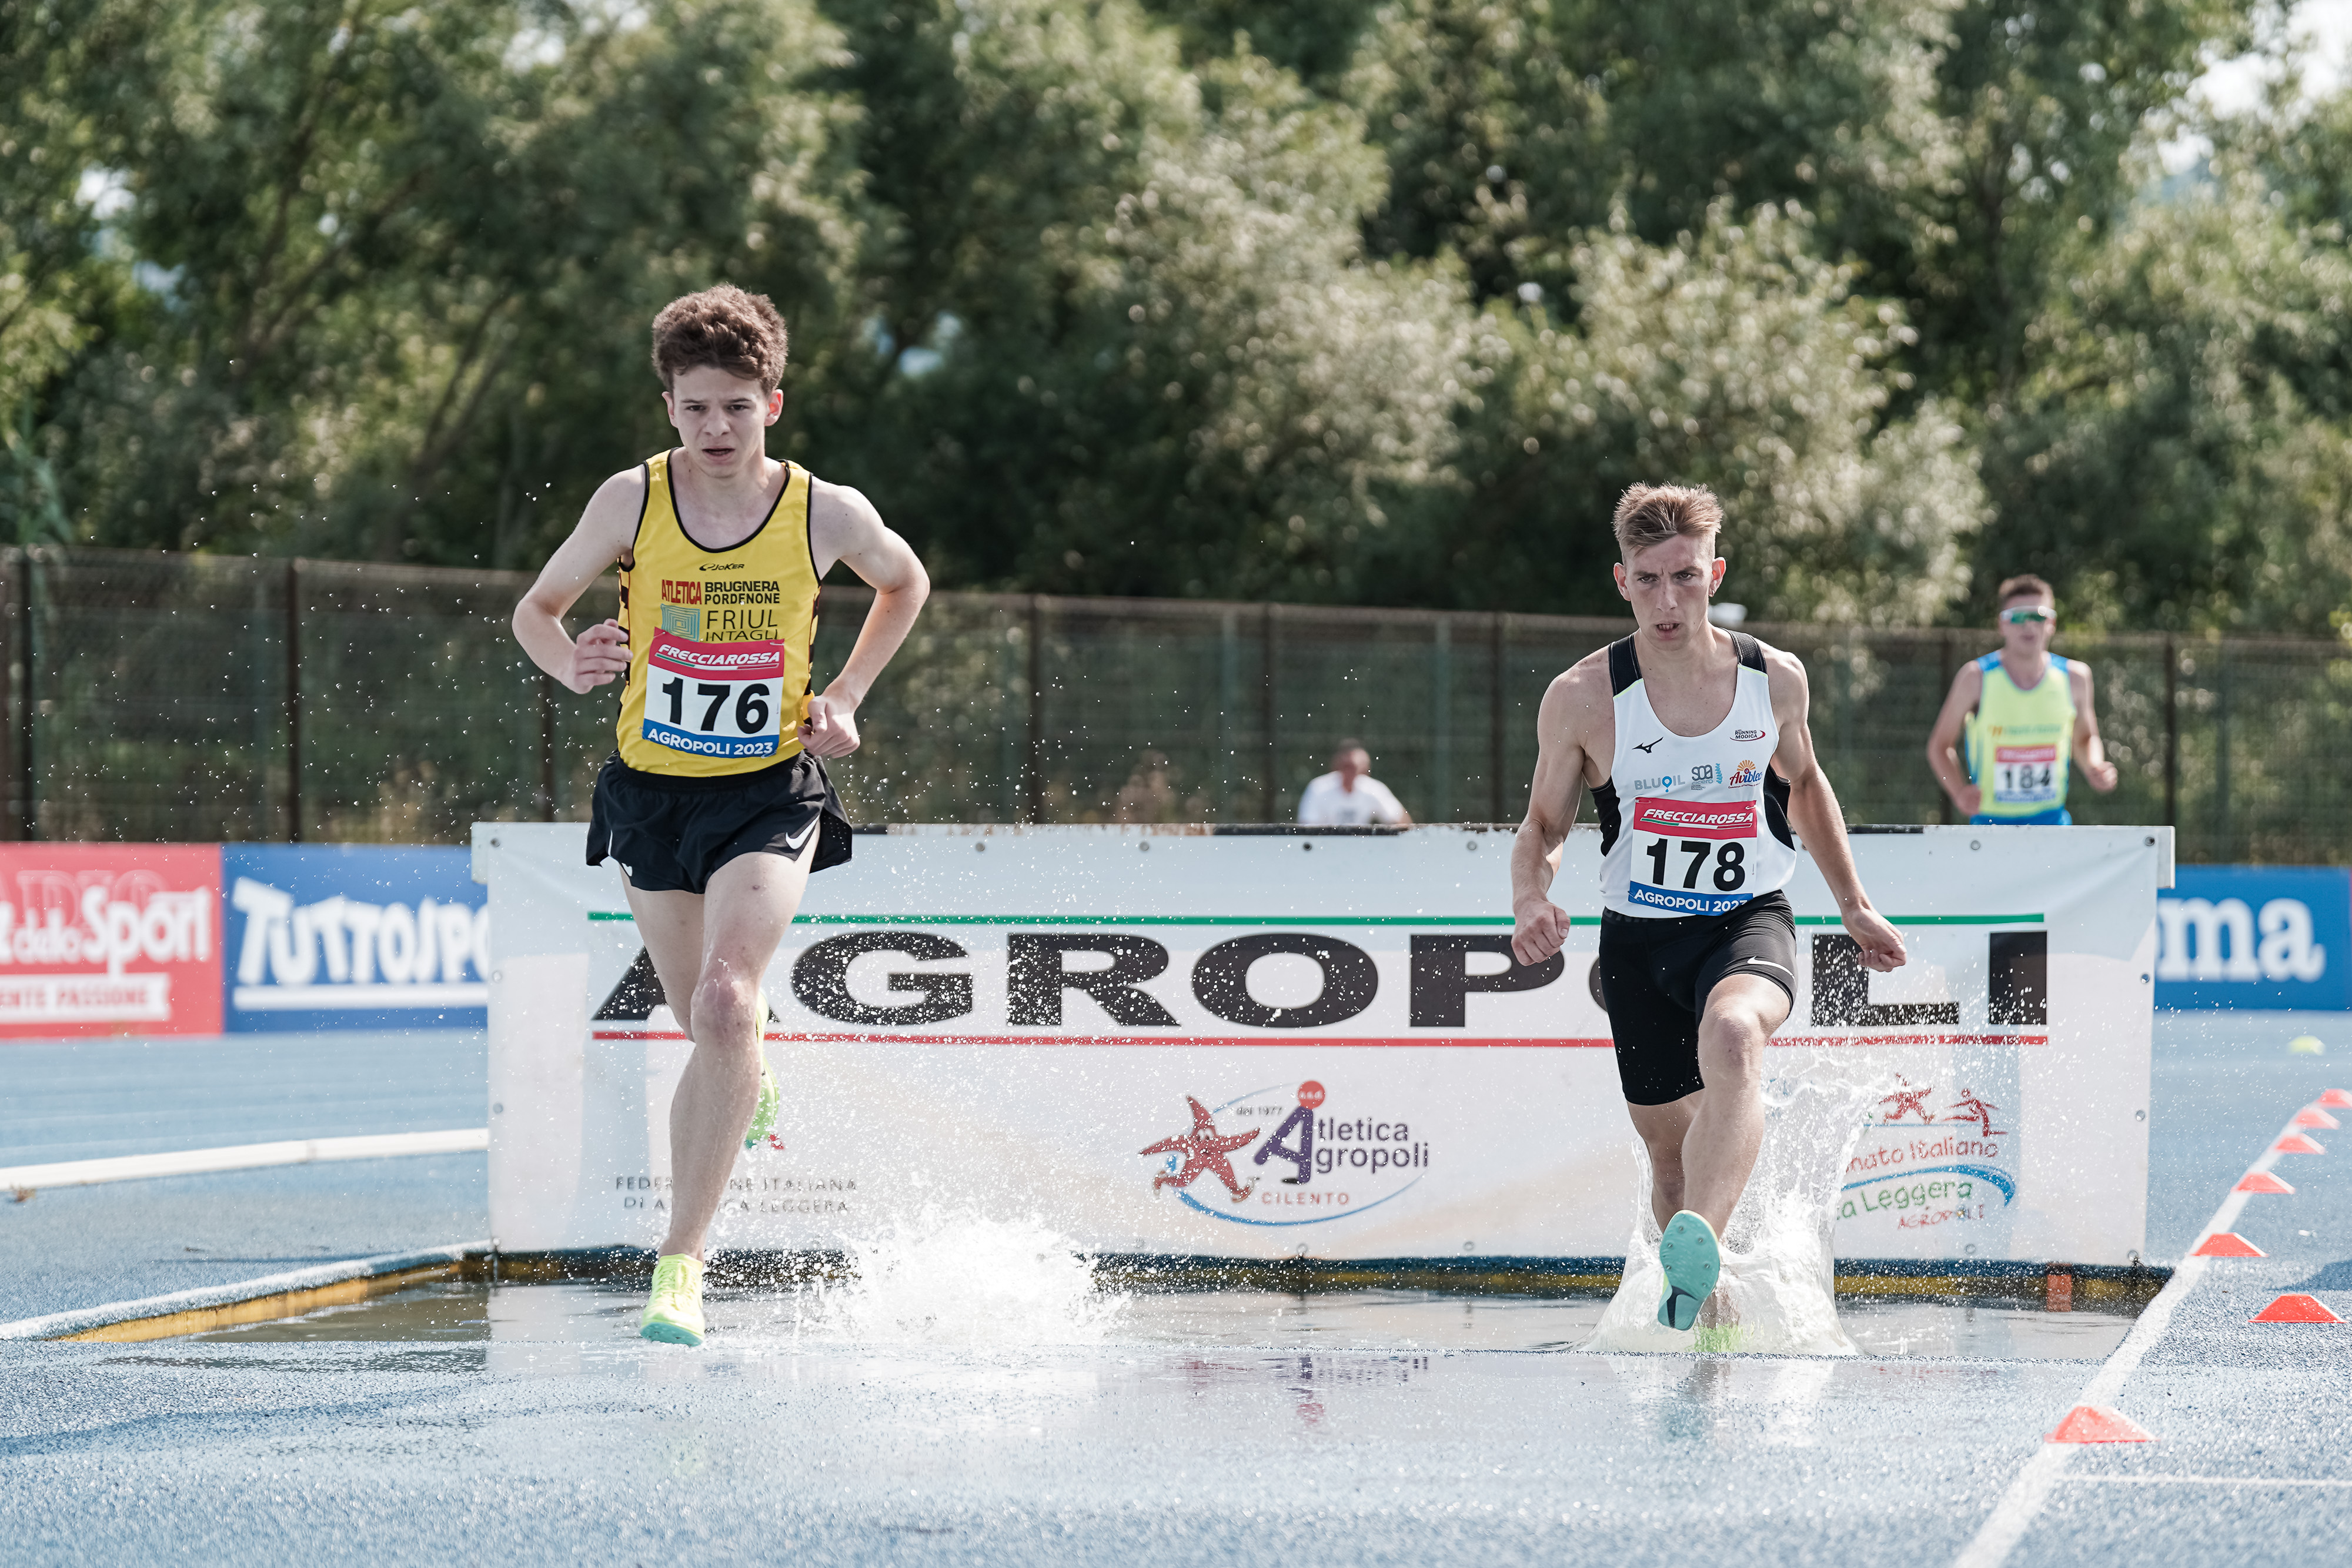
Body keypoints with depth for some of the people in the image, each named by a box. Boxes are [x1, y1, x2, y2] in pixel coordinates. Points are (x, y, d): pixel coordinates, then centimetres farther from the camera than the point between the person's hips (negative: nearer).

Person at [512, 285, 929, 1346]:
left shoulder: (827, 515, -11)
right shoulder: (632, 501, -10)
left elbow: (905, 584, 12)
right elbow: (536, 608, 3)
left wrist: (845, 699, 1)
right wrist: (570, 664, -20)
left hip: (770, 792, -2)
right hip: (652, 791, 2)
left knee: (724, 1004, -23)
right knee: (709, 1026, 14)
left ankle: (679, 1263, -20)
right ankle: (753, 1091, 53)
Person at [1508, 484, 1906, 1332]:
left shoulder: (1776, 680, -4)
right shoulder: (1583, 698, -10)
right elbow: (1543, 826, 1)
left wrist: (1854, 907, 19)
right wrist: (1529, 897, -20)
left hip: (1750, 920, -1)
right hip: (1638, 939, 1)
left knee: (1732, 1035, -35)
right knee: (1670, 1142, 10)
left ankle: (1702, 1250, -52)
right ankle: (1695, 1302, 38)